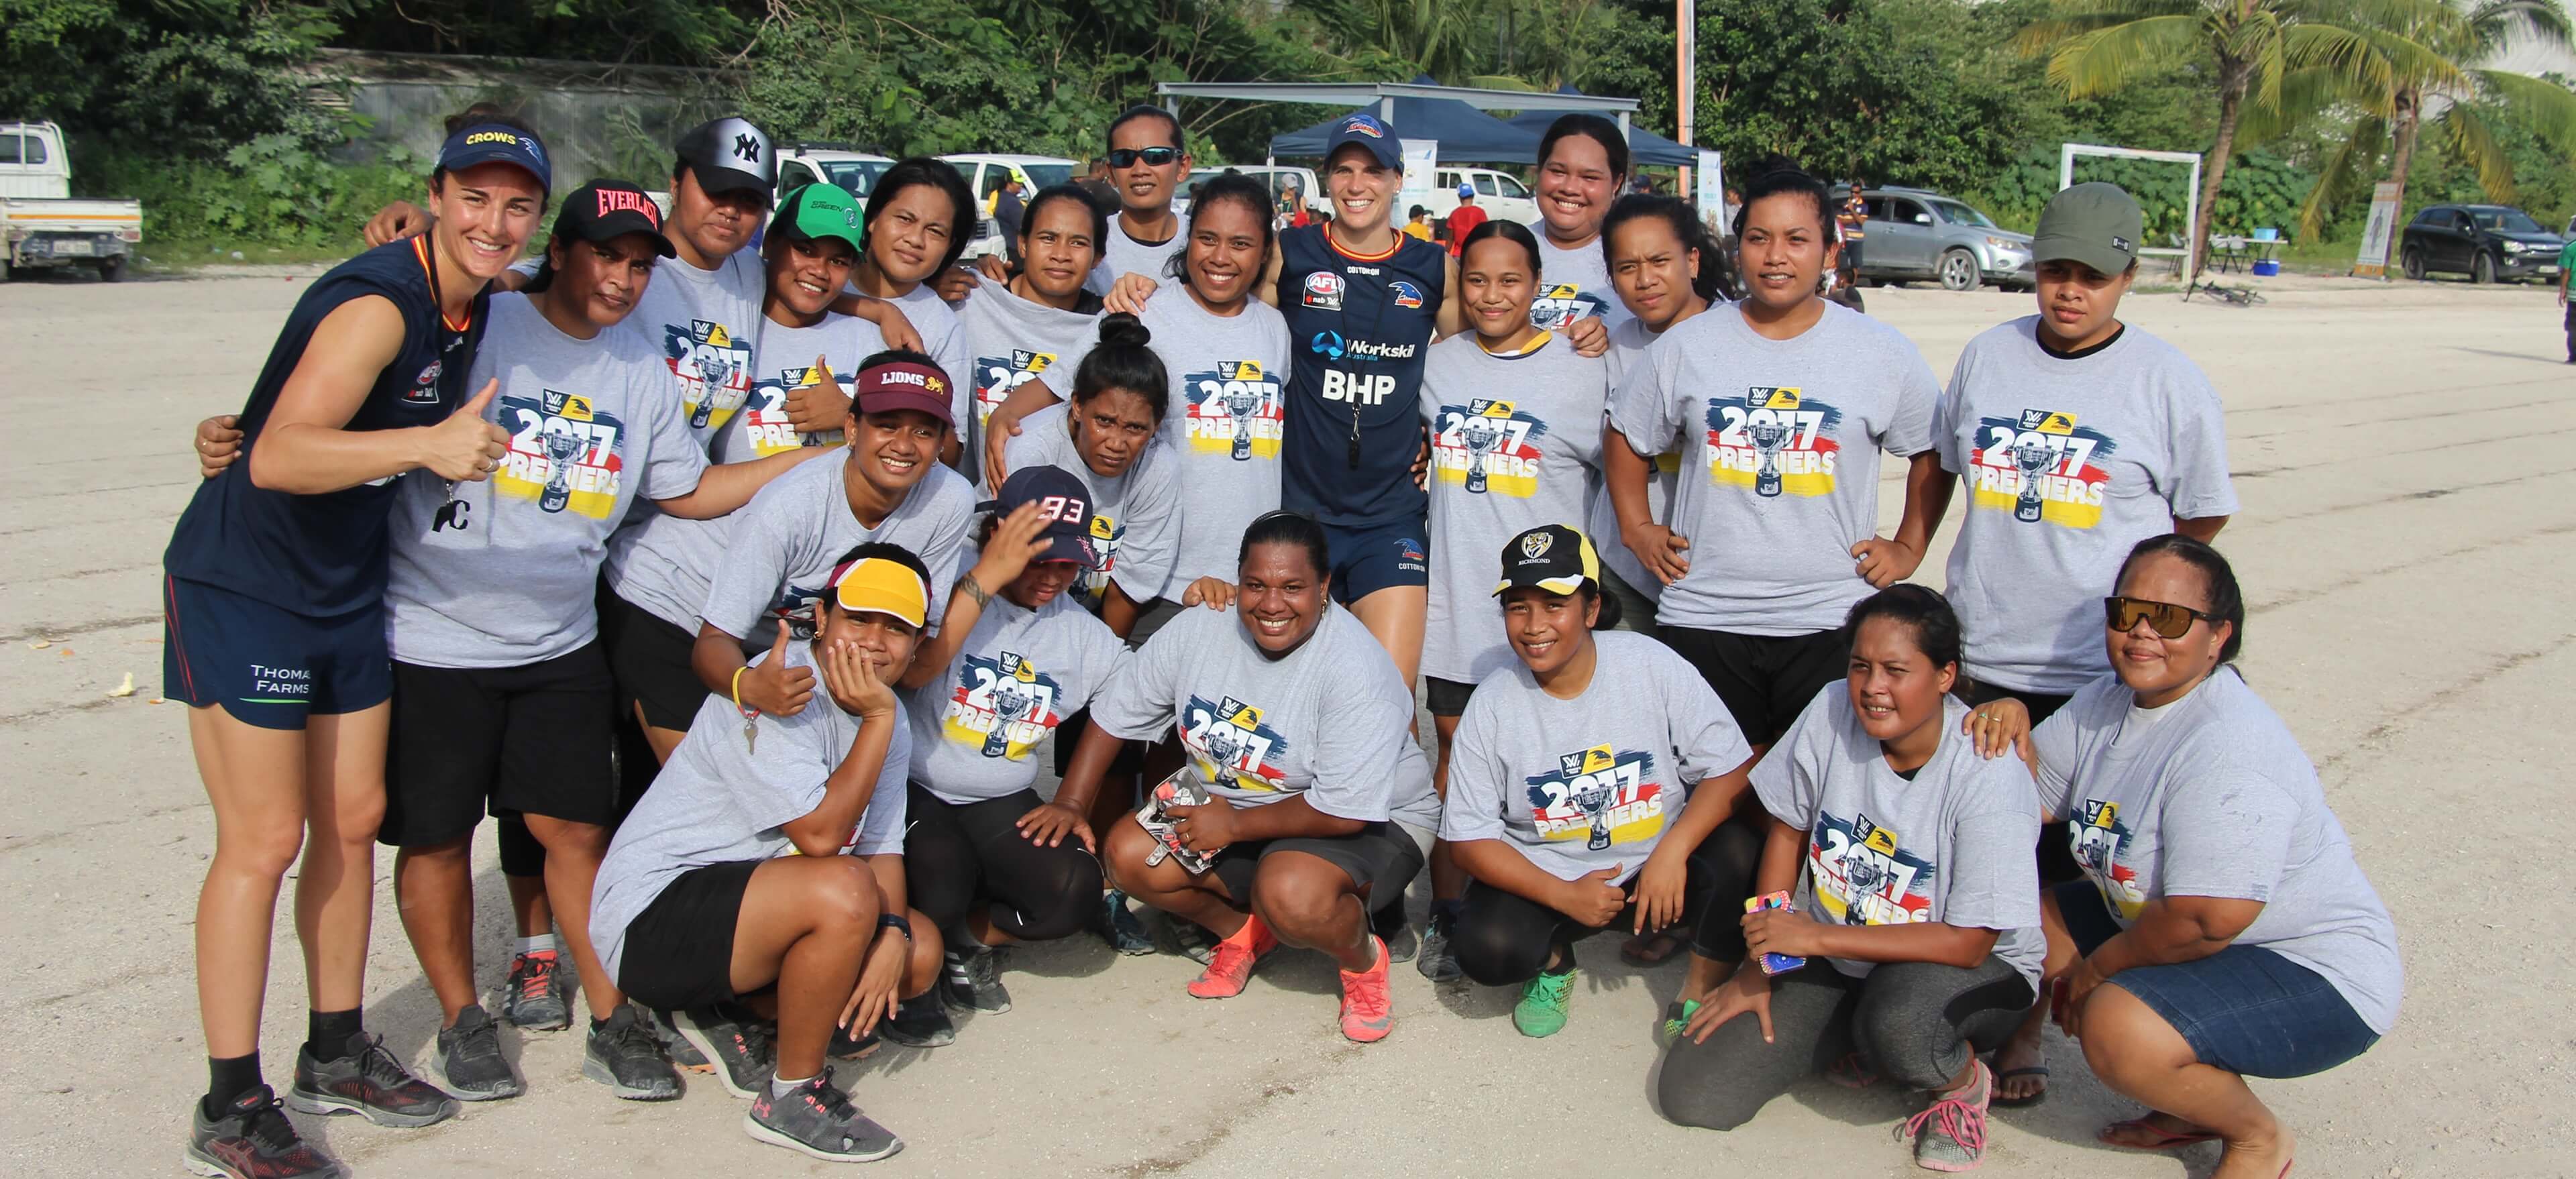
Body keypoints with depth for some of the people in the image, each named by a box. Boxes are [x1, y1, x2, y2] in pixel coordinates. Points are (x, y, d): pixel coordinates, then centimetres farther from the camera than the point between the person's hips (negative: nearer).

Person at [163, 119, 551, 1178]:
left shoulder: (471, 305, 3)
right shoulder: (375, 304, -24)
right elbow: (279, 458, -36)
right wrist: (425, 443, -45)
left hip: (347, 592, 8)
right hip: (242, 586, -8)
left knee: (353, 821, 12)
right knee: (264, 841, -5)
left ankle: (335, 1057, 27)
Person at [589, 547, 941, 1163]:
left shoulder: (886, 716, 6)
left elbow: (881, 847, 2)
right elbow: (819, 834, -26)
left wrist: (892, 935, -16)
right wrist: (878, 721, -23)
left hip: (741, 904, 9)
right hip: (651, 910, -9)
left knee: (921, 950, 0)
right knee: (843, 889, -32)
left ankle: (736, 1015, 11)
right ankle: (793, 1099, -11)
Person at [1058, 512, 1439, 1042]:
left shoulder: (1355, 670, -27)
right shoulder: (1199, 630, -9)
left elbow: (1345, 812, -29)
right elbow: (1116, 714, 3)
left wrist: (1233, 824, -20)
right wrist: (1070, 806, -3)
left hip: (1369, 823, -6)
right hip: (1229, 811, 7)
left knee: (1291, 892, -36)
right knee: (1128, 851, -11)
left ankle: (1363, 960, -1)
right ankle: (1246, 931, 13)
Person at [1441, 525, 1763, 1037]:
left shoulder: (1652, 666, -11)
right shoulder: (1492, 705, -9)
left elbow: (1731, 769, -10)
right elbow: (1470, 838, -7)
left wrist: (1672, 851, -25)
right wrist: (1564, 896, -20)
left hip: (1657, 861, 0)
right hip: (1544, 876, 0)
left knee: (1741, 857, -30)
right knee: (1486, 947, -28)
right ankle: (1552, 960, 11)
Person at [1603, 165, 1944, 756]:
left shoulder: (1883, 353, 2)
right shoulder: (1687, 346, 4)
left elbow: (1932, 452, 13)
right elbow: (1626, 436, 16)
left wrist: (1909, 547, 6)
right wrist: (1636, 529, 9)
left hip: (1832, 622, -1)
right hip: (1703, 618, 1)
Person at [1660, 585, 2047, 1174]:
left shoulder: (1988, 775, -23)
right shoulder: (1834, 711, -12)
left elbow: (1967, 943, -23)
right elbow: (1788, 831, 2)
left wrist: (1817, 936, -26)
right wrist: (1759, 964, -1)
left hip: (1968, 967, -4)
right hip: (1830, 950, 4)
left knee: (1897, 1020, -42)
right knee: (1693, 1096, -10)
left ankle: (1965, 1080, -3)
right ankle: (1857, 1037, 14)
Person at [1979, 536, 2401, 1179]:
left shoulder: (2230, 747, -28)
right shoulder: (2108, 701, 1)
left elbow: (2209, 920, -32)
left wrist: (2096, 967, -16)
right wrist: (2013, 730, -16)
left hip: (2315, 979, -9)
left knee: (2119, 1027, -31)